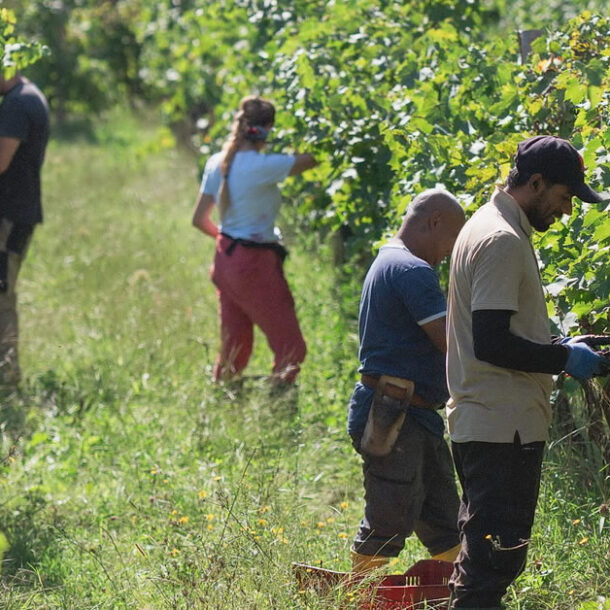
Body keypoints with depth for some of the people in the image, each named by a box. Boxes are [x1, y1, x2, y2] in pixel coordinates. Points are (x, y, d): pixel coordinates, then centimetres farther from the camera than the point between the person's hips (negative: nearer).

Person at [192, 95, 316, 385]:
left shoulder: (217, 164, 2)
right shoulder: (262, 166, -20)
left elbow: (199, 219, 8)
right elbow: (313, 159, -18)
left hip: (225, 260, 8)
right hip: (257, 264, -8)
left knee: (234, 349, 16)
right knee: (291, 349, 1)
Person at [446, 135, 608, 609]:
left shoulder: (487, 228, 17)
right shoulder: (502, 241, -16)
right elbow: (492, 344, -23)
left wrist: (559, 346, 15)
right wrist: (564, 360, -13)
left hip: (480, 423, 11)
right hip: (503, 428, -11)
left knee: (481, 558, 17)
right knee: (497, 555, -10)